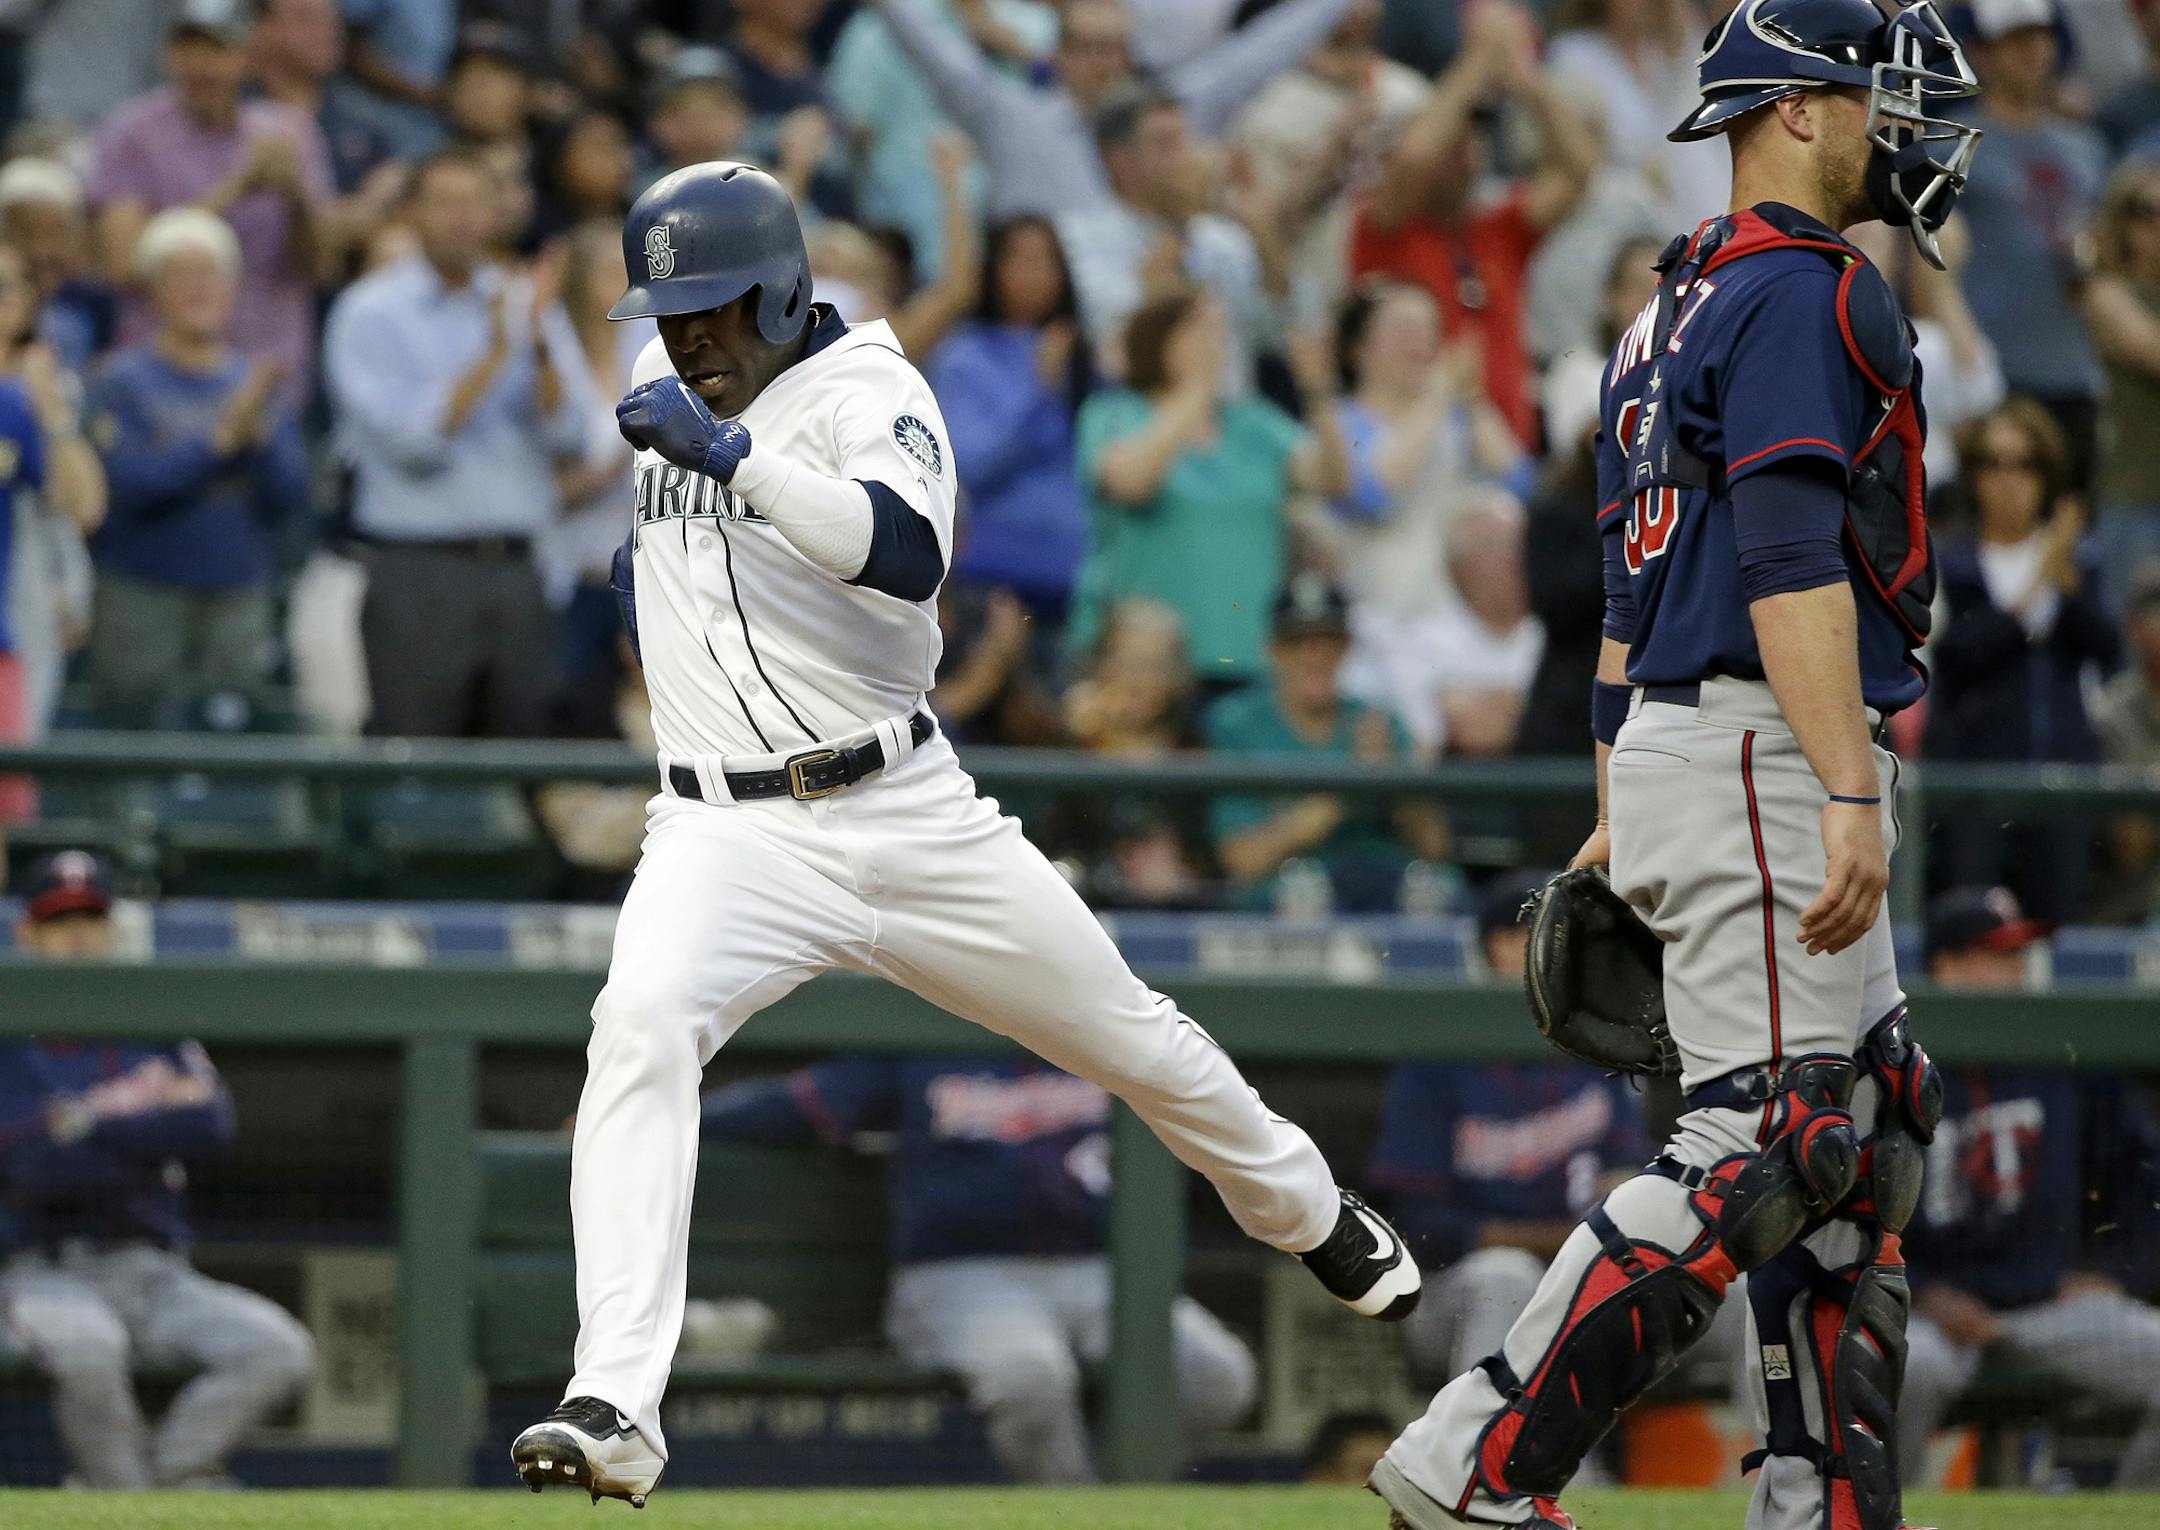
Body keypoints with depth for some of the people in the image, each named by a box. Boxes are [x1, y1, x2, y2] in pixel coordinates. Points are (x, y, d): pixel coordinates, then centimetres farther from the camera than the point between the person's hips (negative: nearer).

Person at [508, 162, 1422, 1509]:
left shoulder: (868, 389, -11)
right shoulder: (668, 380, 8)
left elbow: (910, 555, -33)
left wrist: (734, 458, -39)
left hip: (909, 816, -2)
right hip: (728, 835, 3)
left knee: (1132, 1037, 13)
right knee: (641, 1027, -29)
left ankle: (1312, 1218, 46)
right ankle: (615, 1409, -40)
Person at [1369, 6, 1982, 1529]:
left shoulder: (1681, 306, 20)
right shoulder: (1803, 289, -11)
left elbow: (1632, 582, 22)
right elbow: (1790, 556, -21)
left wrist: (1621, 820, 24)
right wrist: (1852, 794, -27)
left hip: (1669, 745, 11)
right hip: (1764, 760, -11)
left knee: (1875, 1119, 12)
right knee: (1769, 1144, -13)